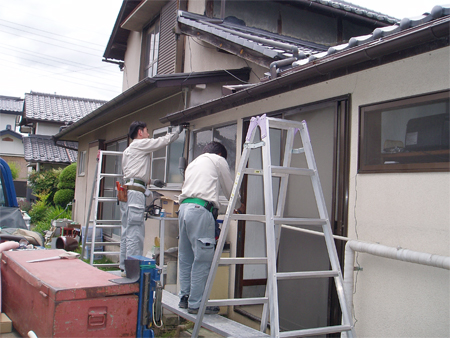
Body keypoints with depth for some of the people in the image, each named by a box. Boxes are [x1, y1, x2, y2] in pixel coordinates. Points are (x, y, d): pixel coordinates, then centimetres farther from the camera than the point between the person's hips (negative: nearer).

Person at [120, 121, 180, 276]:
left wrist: (148, 180, 28)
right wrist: (178, 131, 18)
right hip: (135, 191, -10)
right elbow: (164, 141, 3)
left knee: (127, 231, 10)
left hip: (127, 189, 10)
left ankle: (124, 267, 13)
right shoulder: (140, 144, -1)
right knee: (135, 232, -12)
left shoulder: (127, 150, 27)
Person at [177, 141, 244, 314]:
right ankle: (195, 303, -3)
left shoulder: (193, 162, 31)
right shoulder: (218, 160, 11)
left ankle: (184, 298, 20)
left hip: (184, 207, 8)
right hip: (201, 209, -8)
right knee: (202, 258, -5)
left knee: (185, 256, 13)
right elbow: (229, 188, 15)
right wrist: (238, 205, 34)